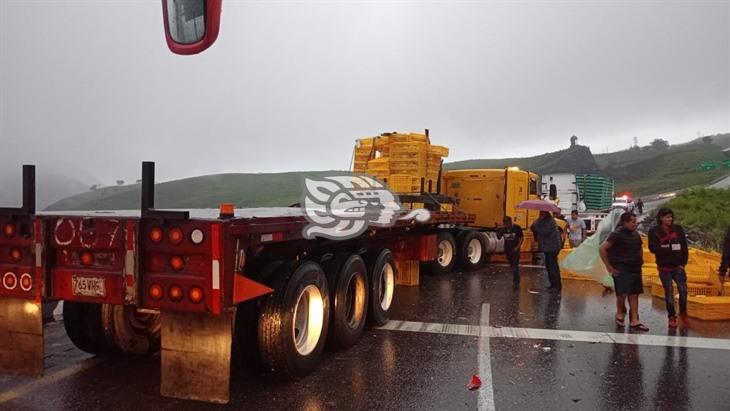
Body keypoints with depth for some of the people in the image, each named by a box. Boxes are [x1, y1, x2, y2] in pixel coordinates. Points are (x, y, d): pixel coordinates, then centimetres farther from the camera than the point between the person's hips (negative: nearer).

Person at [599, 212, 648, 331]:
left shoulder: (635, 235, 10)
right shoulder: (617, 235, -12)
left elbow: (640, 249, 29)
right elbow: (602, 249, -15)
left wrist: (640, 261, 15)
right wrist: (608, 266, -14)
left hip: (635, 269, 7)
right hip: (621, 269, -7)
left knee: (634, 294, 5)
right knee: (622, 293, -11)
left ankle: (634, 321, 8)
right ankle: (620, 313, 17)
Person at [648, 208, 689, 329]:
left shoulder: (678, 229, 1)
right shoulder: (654, 231, -4)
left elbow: (684, 247, 3)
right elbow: (653, 248, -11)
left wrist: (683, 263, -3)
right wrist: (670, 248, -19)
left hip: (678, 266, 1)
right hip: (664, 267, -1)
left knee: (683, 290, -3)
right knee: (669, 293, 6)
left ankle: (683, 313, 20)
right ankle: (672, 317, 18)